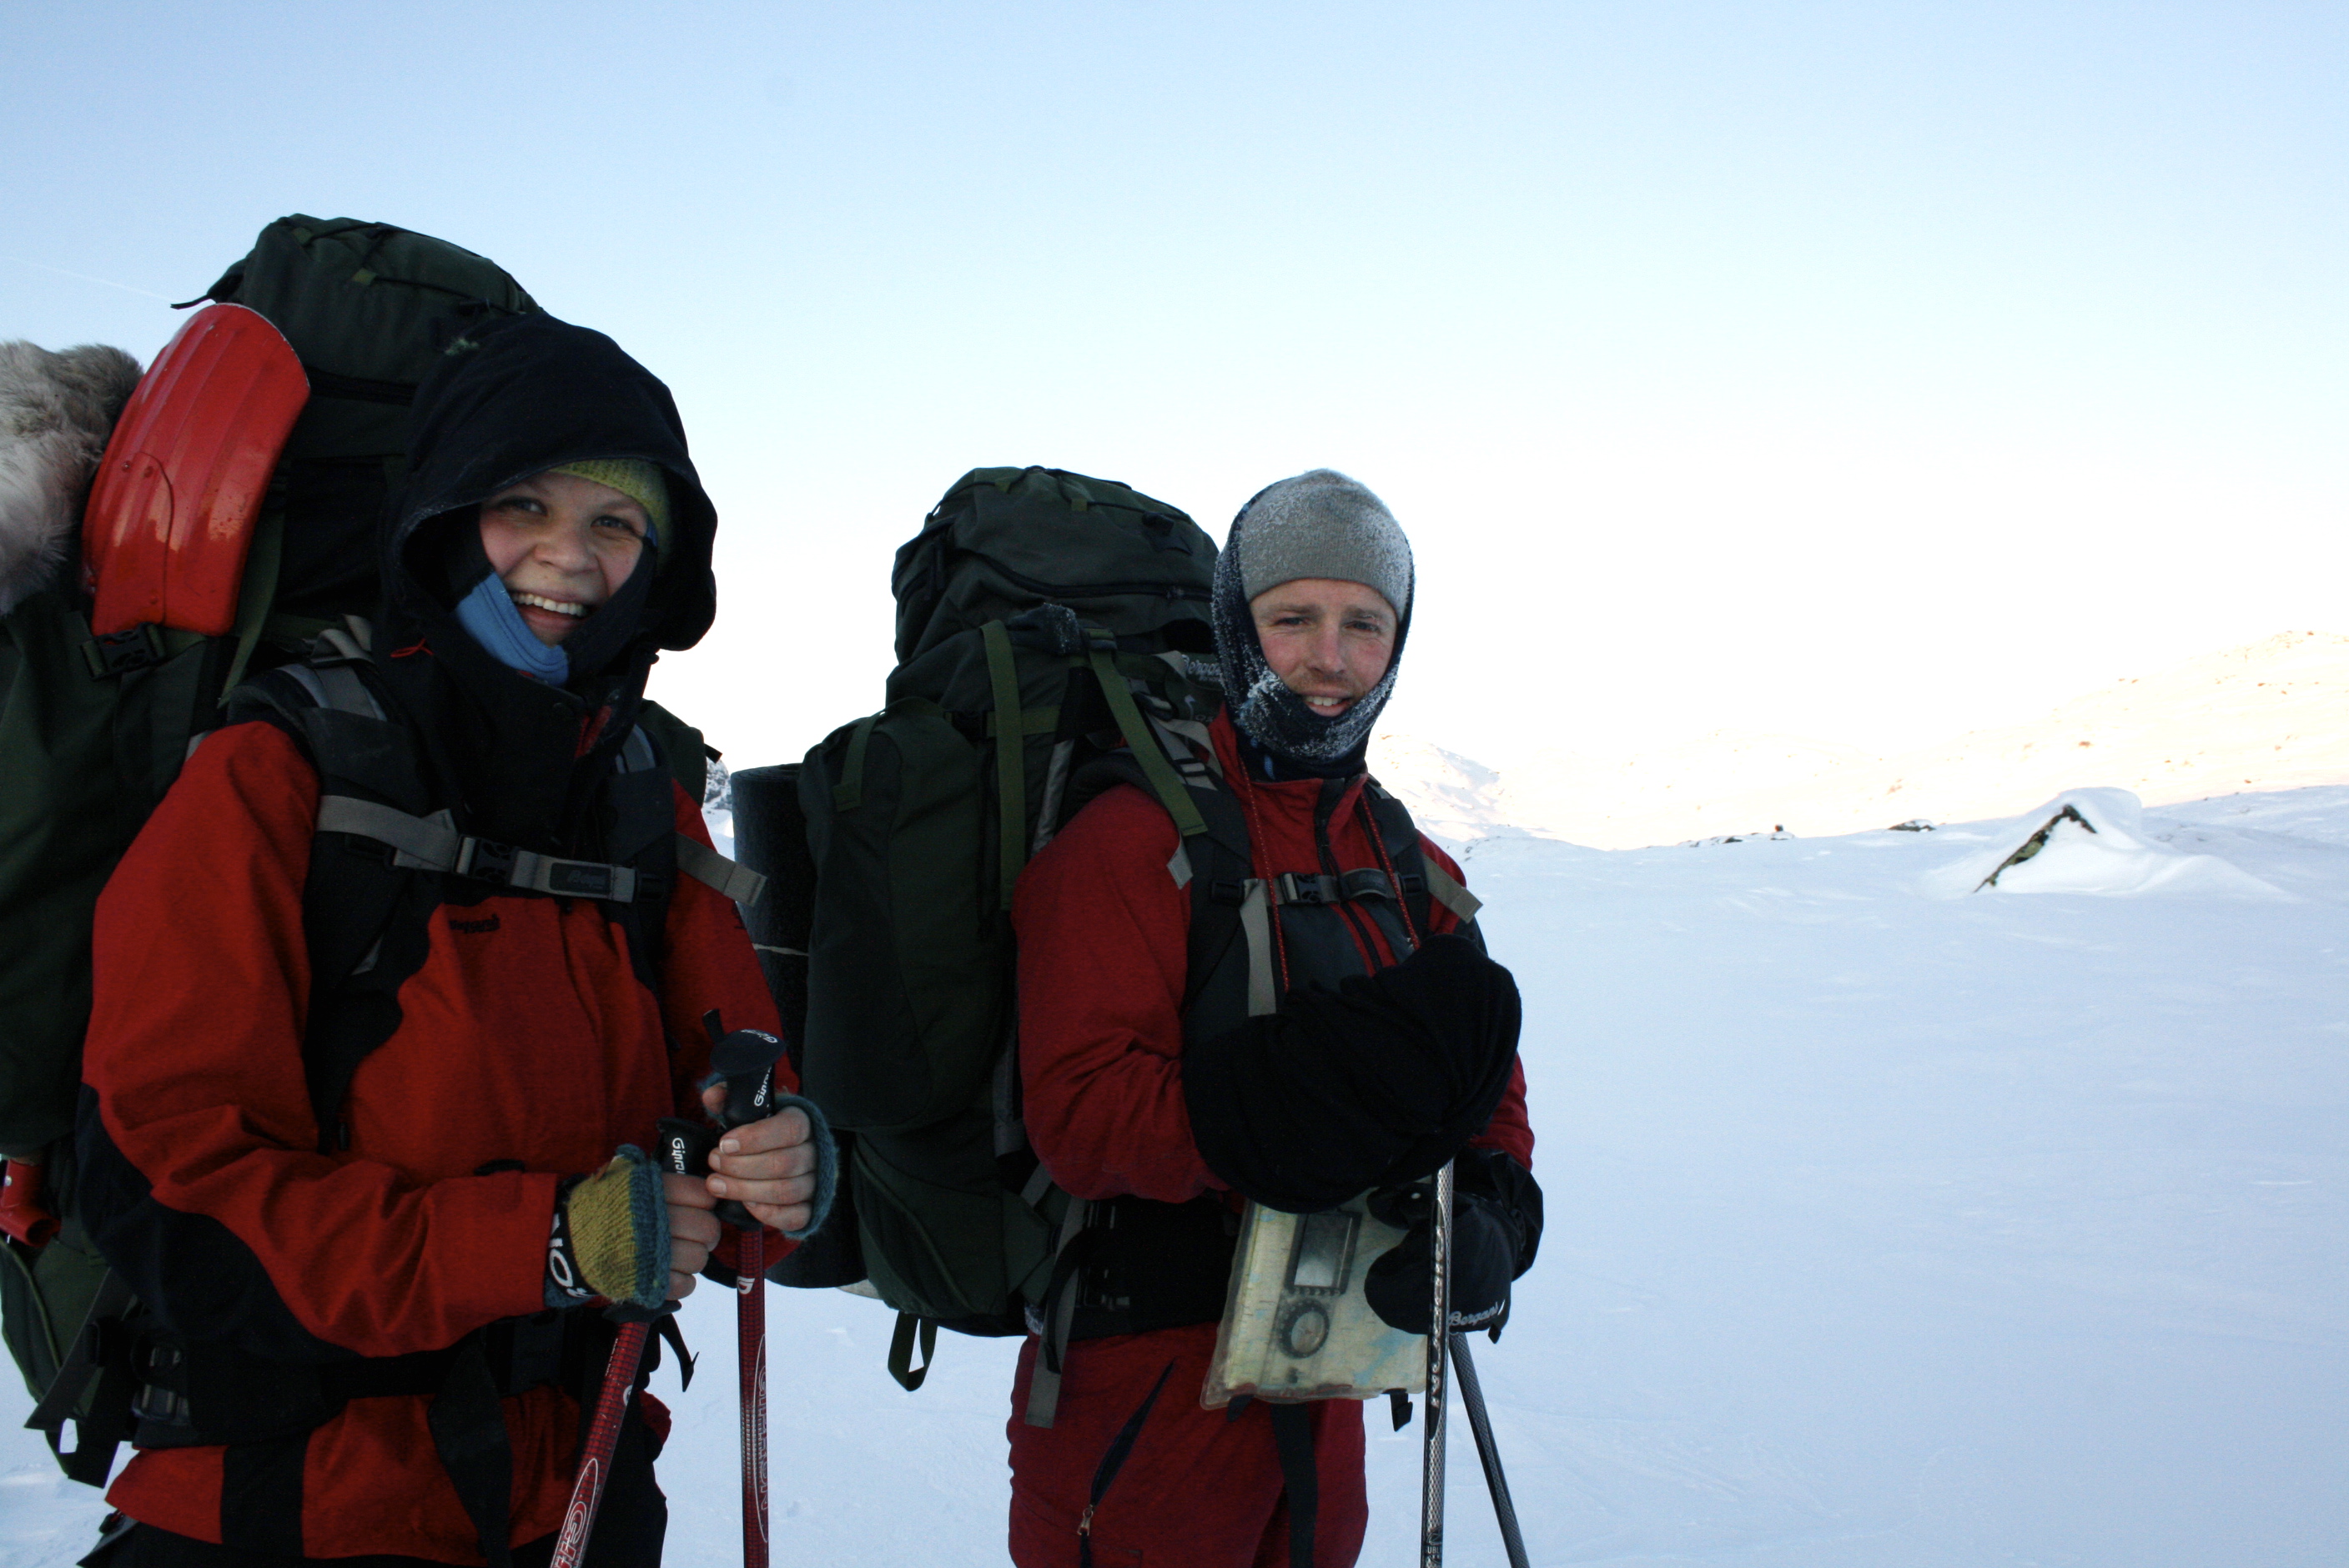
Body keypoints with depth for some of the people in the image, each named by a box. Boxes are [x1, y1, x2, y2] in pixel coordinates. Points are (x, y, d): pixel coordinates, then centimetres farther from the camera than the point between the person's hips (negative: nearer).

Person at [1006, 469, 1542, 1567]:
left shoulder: (1419, 875, 9)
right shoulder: (1128, 843, -14)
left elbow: (1490, 1097, 9)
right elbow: (1081, 1118, -23)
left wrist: (1490, 1219, -13)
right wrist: (1340, 1073, -32)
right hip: (1146, 1387, -7)